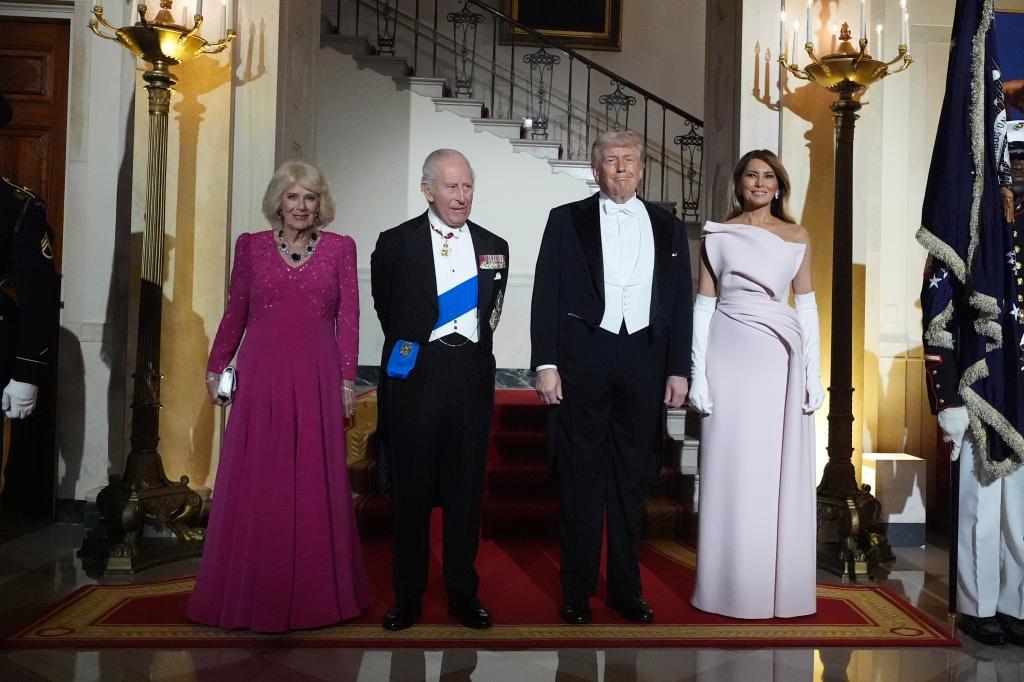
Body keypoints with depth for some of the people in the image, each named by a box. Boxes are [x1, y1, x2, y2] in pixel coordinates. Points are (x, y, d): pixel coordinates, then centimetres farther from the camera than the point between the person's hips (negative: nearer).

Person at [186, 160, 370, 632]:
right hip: (261, 377, 1)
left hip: (317, 380, 0)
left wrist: (347, 381, -2)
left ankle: (312, 592, 20)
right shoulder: (251, 246, 7)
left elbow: (348, 319, 2)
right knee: (254, 484, 6)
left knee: (315, 484, 6)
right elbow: (235, 313, 11)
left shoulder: (340, 248, 5)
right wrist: (216, 368, 9)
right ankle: (251, 593, 21)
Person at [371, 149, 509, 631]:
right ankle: (407, 597, 18)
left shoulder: (494, 247, 11)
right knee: (411, 488, 5)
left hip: (471, 374, 3)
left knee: (466, 488, 8)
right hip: (415, 375, -2)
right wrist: (408, 348, 9)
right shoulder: (396, 243, 1)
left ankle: (463, 594, 21)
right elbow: (387, 311, 8)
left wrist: (472, 351, 10)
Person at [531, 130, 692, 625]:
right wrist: (545, 364, -7)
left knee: (631, 480, 10)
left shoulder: (667, 228, 13)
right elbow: (546, 296, 0)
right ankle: (577, 590, 17)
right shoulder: (567, 220, 5)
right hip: (581, 361, -2)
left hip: (644, 362, 2)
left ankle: (626, 588, 23)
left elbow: (680, 304, 11)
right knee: (579, 478, 4)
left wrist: (679, 370, 4)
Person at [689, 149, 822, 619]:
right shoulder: (717, 236, 6)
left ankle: (780, 585, 19)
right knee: (731, 473, 3)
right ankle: (732, 585, 15)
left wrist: (814, 374, 2)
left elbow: (806, 306, 9)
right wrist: (698, 373, -5)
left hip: (780, 360, 1)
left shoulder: (797, 237, 10)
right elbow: (703, 306, 2)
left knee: (781, 475, 5)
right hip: (731, 357, -1)